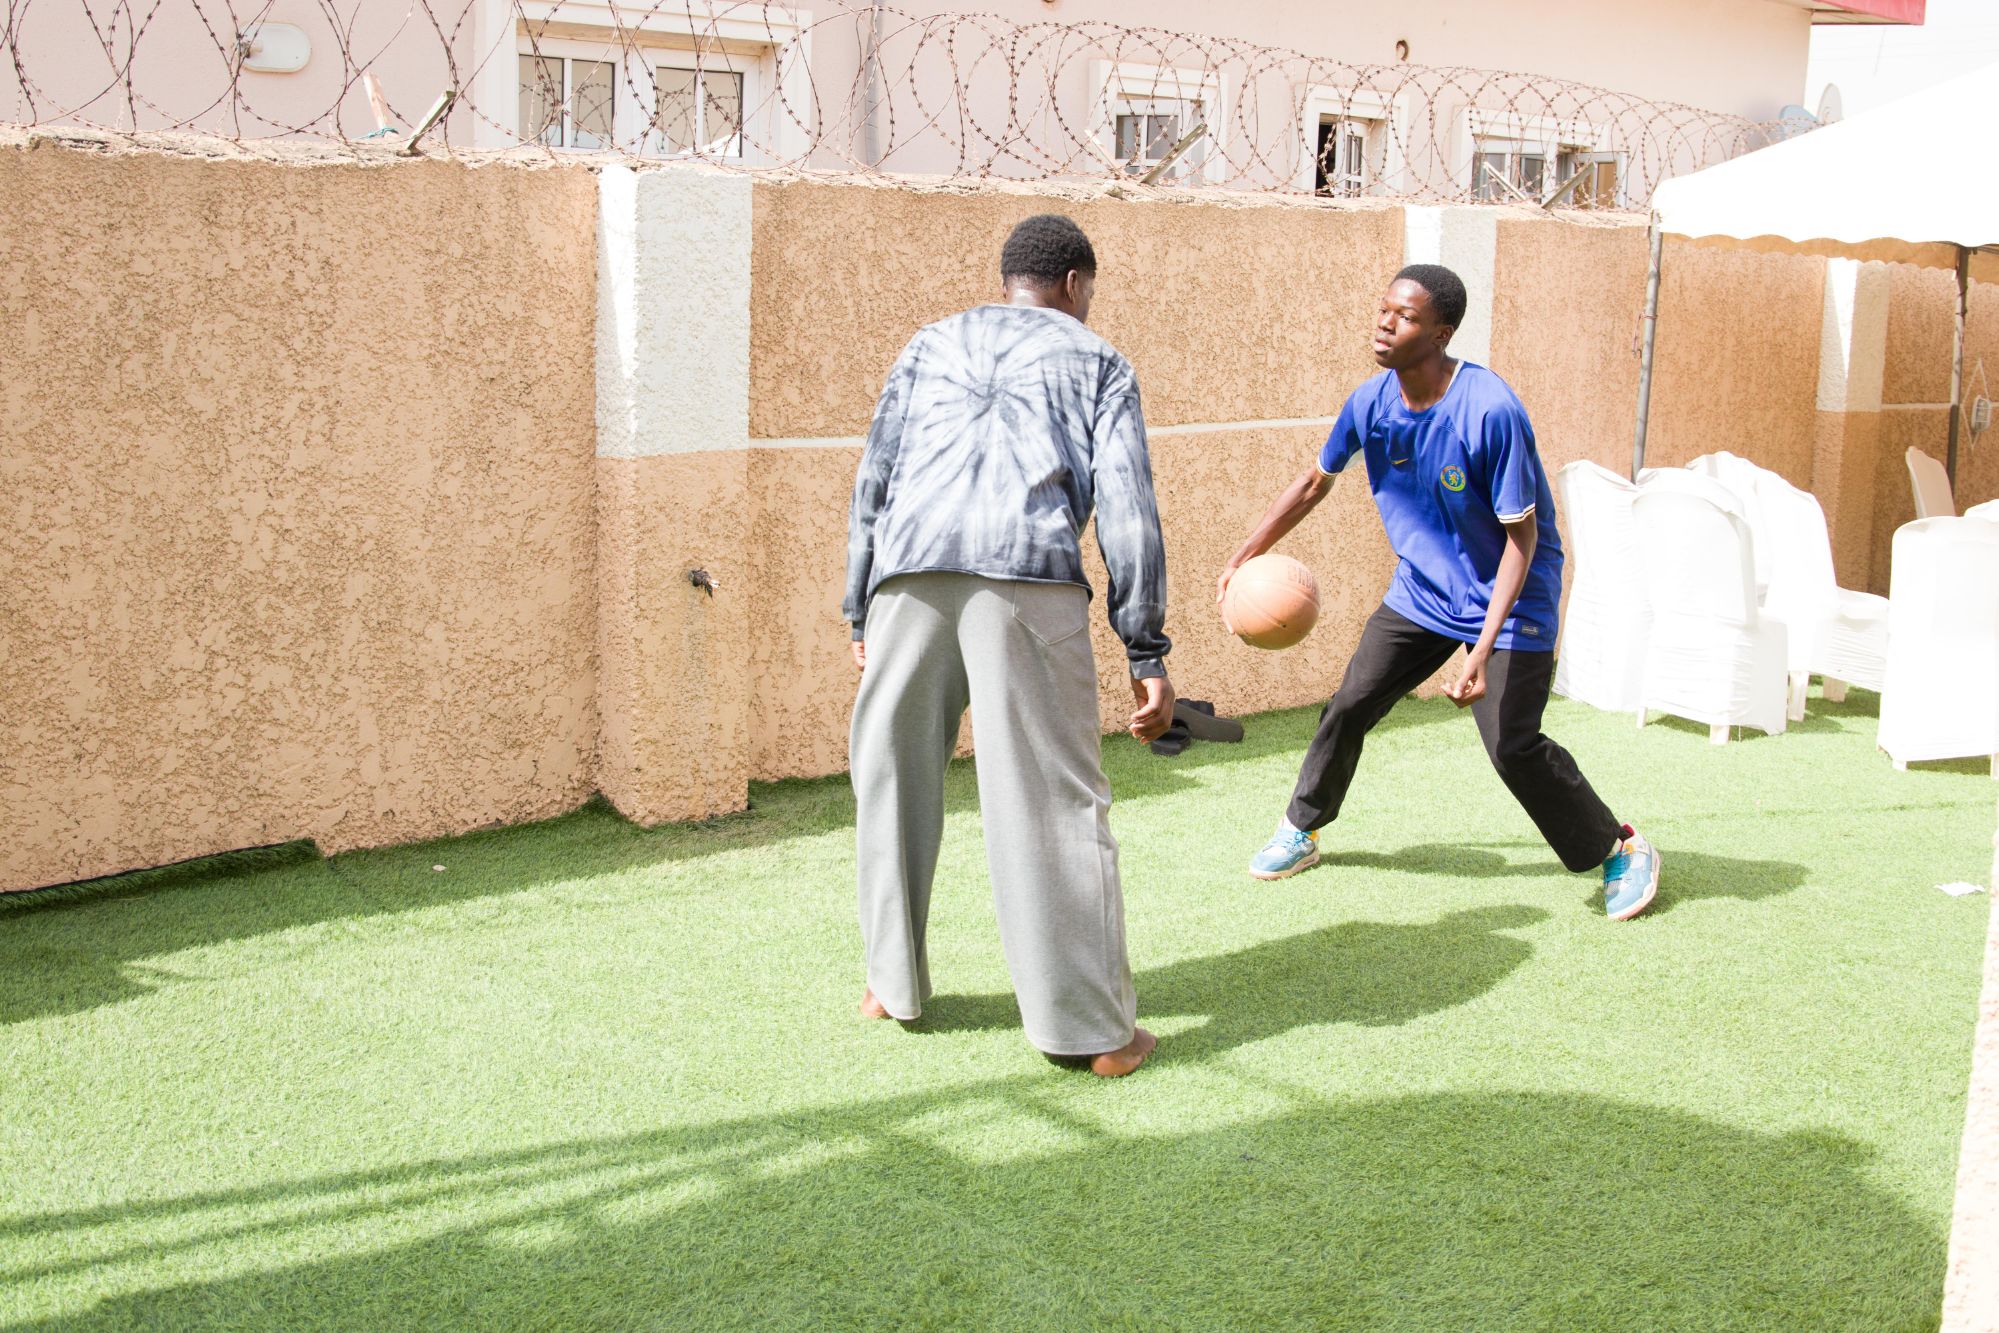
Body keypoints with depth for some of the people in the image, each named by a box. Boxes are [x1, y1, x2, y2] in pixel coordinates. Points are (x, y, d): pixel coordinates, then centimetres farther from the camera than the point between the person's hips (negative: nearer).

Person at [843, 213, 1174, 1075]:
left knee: (893, 776, 17)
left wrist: (859, 616, 26)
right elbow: (1127, 508, 9)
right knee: (1055, 800, 0)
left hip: (911, 578, 3)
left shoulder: (930, 346, 29)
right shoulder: (1095, 361, 21)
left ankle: (892, 986, 28)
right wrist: (1147, 652, 7)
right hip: (1030, 580, -2)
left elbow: (872, 485, 22)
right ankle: (1093, 1030, 5)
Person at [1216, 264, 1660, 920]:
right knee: (1348, 706, 5)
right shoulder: (1372, 401, -10)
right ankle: (1300, 830, 27)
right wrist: (1243, 558, 4)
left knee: (1513, 747, -11)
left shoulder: (1491, 412, -28)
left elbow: (1522, 535, -23)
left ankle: (1620, 850, 11)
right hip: (1421, 590, 6)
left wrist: (1483, 650, -30)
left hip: (1507, 598, -6)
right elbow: (1314, 483, 8)